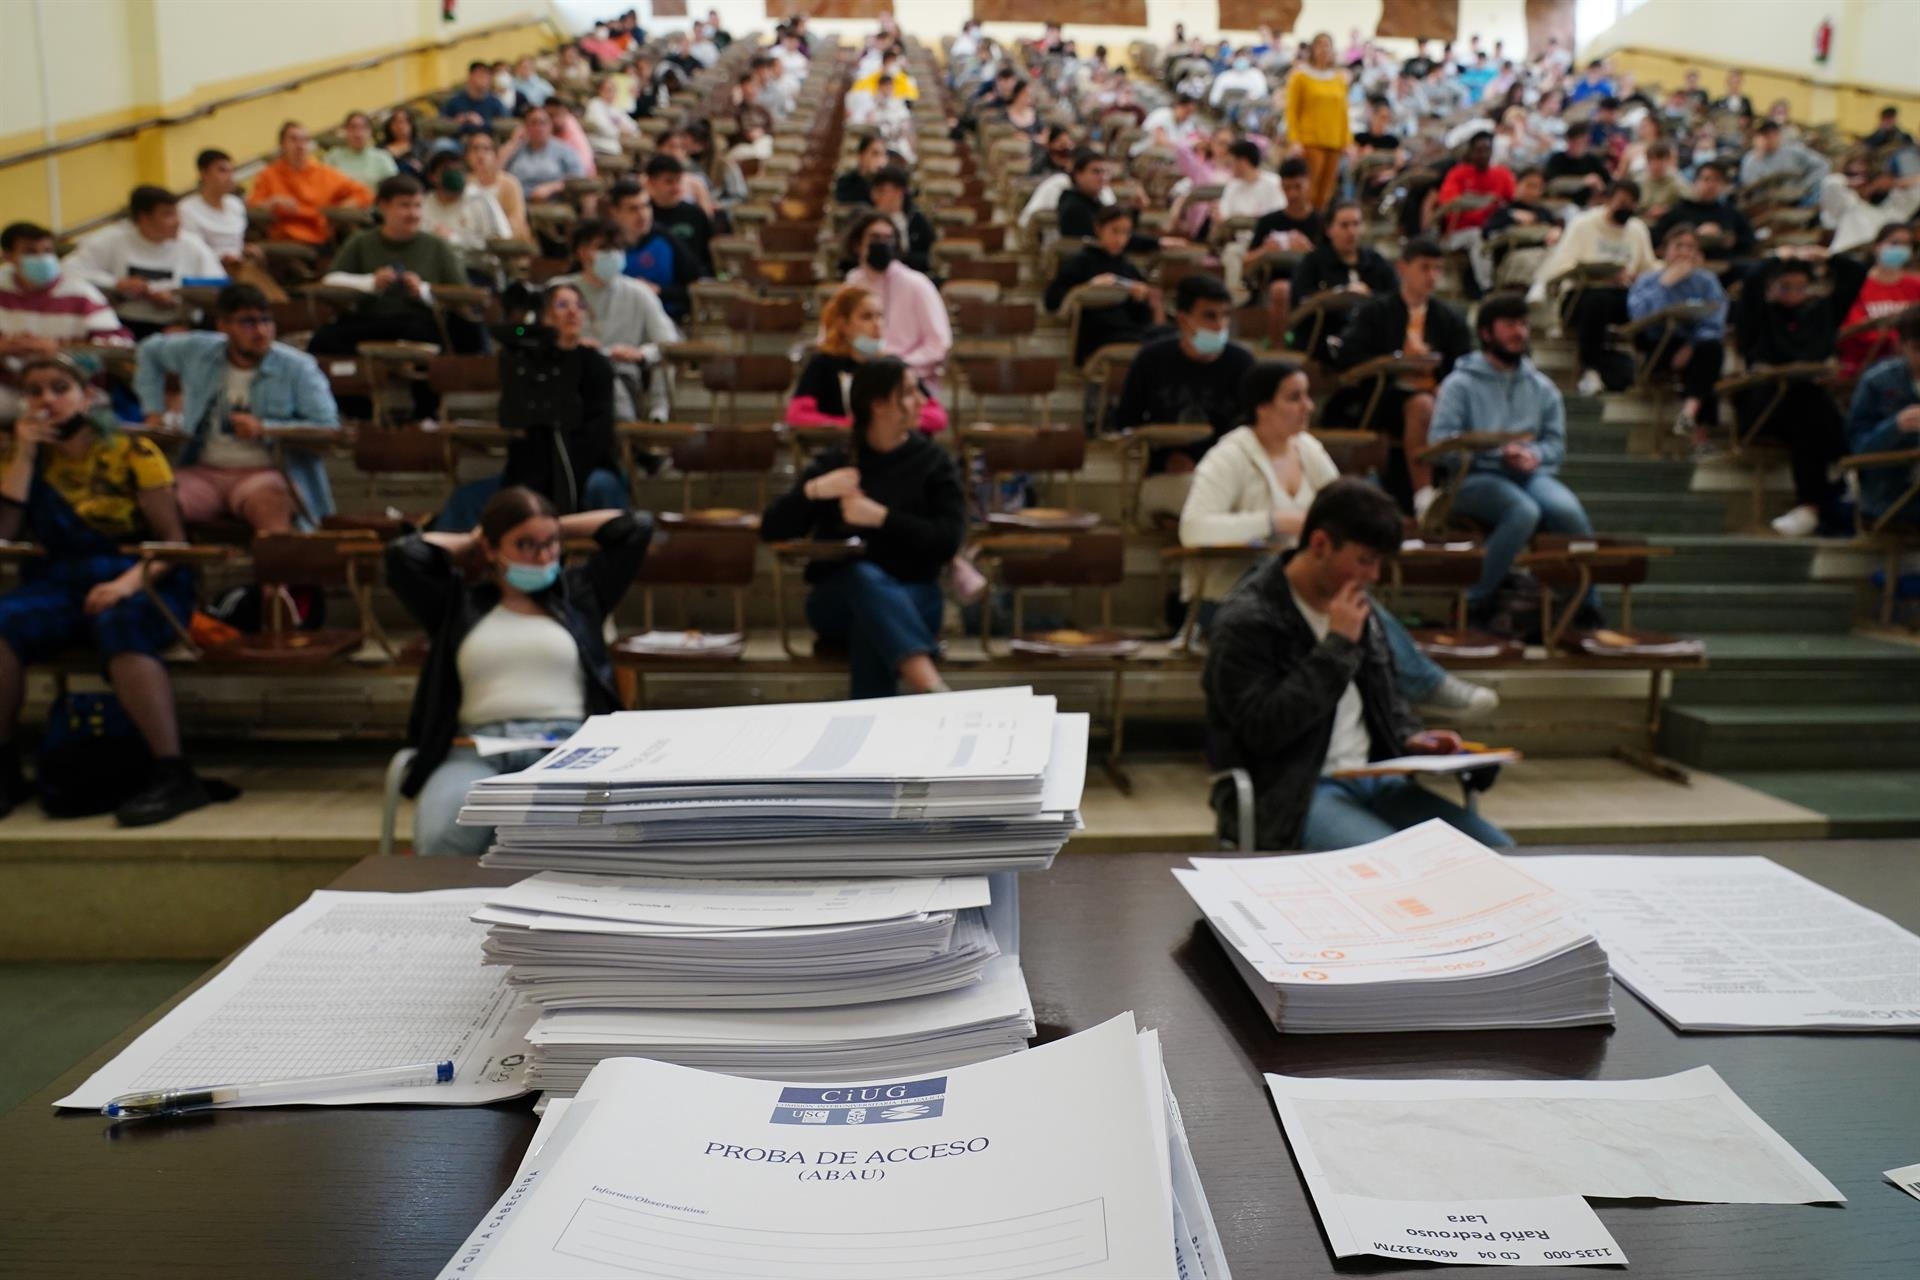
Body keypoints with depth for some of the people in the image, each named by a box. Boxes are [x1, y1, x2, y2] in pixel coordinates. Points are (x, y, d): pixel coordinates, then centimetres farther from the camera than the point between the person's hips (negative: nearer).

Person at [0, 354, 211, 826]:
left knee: (118, 627, -37)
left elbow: (174, 540, -4)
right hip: (57, 585, 4)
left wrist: (131, 582, -23)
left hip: (142, 583, -4)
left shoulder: (132, 451, 0)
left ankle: (173, 776, -39)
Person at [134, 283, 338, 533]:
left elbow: (329, 430, -9)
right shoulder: (197, 351, 10)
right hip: (202, 471, 4)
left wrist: (265, 428, -15)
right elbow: (150, 350, 32)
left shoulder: (298, 368, -2)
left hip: (264, 473, -4)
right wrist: (153, 412, 22)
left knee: (268, 502, -41)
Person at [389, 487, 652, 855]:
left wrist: (559, 529, 27)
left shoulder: (578, 592, 23)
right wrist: (468, 544, 25)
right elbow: (404, 554, 9)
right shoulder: (460, 603, 22)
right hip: (475, 750, 1)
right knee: (442, 838, -35)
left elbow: (636, 527, 20)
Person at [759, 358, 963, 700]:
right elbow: (771, 530, 4)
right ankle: (934, 691, -59)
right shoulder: (834, 463, 9)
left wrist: (882, 517, -16)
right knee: (865, 576, -38)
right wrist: (813, 490, -14)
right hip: (837, 600, 0)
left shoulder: (933, 462, 7)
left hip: (912, 597, 0)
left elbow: (947, 540, -6)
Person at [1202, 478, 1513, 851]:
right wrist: (1338, 646, -19)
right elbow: (1262, 730, -22)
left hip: (1372, 779, 8)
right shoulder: (1245, 622, -14)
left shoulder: (1359, 608, 11)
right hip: (1287, 795, -8)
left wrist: (1409, 736, 4)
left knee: (1496, 851, -3)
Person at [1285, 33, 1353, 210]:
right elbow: (1292, 110, -2)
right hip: (1310, 140, -4)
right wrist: (1294, 140, -11)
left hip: (1334, 141, 4)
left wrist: (1348, 141, 9)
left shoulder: (1339, 78, 14)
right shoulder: (1301, 76, 2)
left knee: (1327, 186, 1)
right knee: (1312, 183, -13)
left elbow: (1344, 111, 15)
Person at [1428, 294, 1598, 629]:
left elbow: (1556, 442, 13)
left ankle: (1588, 605, -15)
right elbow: (1440, 441, -7)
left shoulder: (1542, 387, 22)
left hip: (1531, 474, 4)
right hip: (1476, 477, -4)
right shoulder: (1460, 383, 6)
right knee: (1525, 511, -35)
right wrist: (1497, 450, -18)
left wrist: (1533, 455, -11)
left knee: (1567, 509, -28)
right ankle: (1476, 602, -24)